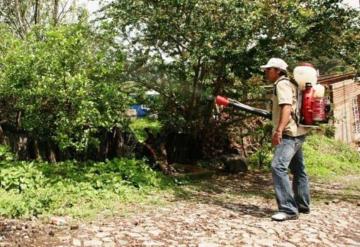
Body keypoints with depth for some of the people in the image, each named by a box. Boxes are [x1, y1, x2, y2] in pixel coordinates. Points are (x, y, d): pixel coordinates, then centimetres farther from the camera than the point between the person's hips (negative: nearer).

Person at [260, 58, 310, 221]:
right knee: (298, 170, 17)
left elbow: (287, 108, -25)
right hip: (296, 133, 11)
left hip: (289, 134, -11)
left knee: (278, 167, -20)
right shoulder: (288, 84, 21)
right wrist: (272, 115, 33)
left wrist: (279, 130, -34)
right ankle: (303, 206, 29)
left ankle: (289, 209, -21)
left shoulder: (282, 84, -10)